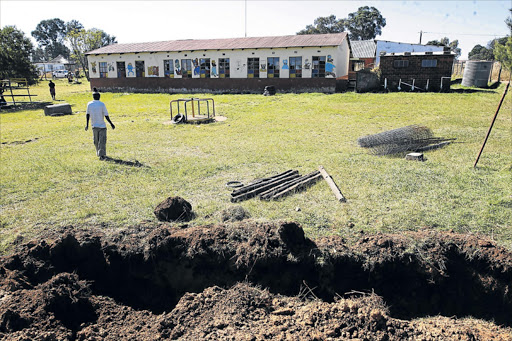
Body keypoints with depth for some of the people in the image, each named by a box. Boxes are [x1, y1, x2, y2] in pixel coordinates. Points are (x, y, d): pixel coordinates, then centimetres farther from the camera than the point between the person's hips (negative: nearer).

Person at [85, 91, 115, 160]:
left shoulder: (89, 104, 1)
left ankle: (98, 153, 31)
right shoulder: (102, 104, -8)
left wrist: (87, 125, 6)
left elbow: (87, 115, 1)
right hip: (102, 126, -3)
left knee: (96, 141, 17)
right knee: (102, 141, -2)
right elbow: (106, 116, -9)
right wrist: (111, 124, 0)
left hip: (94, 126, 4)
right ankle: (102, 155, -9)